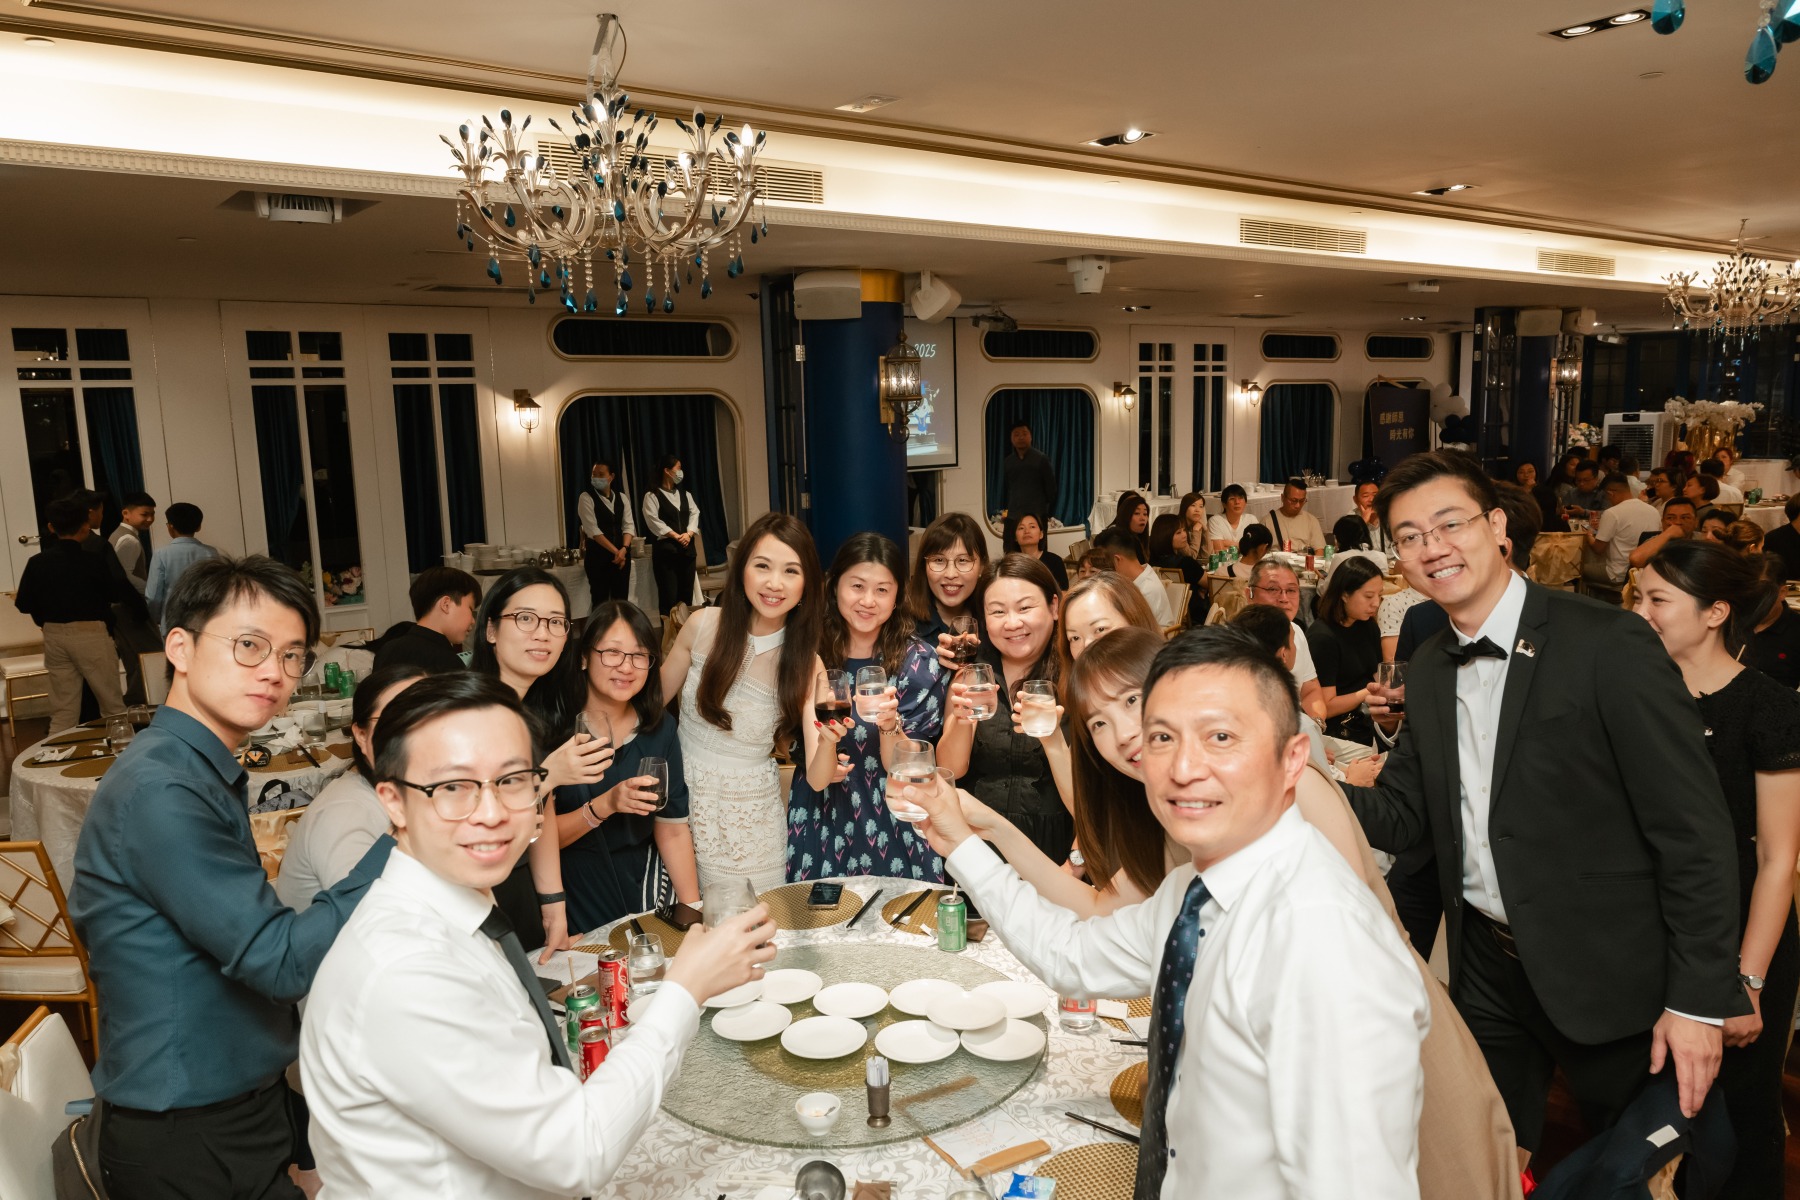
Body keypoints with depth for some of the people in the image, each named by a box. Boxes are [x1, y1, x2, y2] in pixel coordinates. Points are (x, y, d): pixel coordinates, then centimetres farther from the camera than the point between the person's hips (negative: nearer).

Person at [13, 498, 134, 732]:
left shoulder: (37, 562, 0)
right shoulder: (92, 561, -11)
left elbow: (24, 605, 4)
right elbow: (122, 593, -4)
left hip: (54, 636, 4)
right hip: (90, 634, -4)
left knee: (62, 710, 11)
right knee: (112, 705, 6)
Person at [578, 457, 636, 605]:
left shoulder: (622, 499, 11)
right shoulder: (586, 498, -4)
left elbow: (628, 525, 4)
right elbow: (592, 529, -12)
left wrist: (624, 549, -14)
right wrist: (615, 551, -17)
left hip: (622, 554, 5)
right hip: (597, 555, -4)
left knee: (621, 600, 6)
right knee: (600, 601, -3)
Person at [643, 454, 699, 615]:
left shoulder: (685, 495, 17)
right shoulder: (652, 496, -3)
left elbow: (694, 513, 7)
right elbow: (653, 521, -13)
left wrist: (689, 534, -11)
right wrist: (676, 536, -16)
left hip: (687, 549, 6)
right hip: (665, 549, -6)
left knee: (686, 594, 8)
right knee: (669, 596, -6)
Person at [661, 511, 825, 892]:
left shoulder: (806, 664, -12)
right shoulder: (703, 626, -10)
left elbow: (817, 779, -17)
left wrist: (829, 739, -38)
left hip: (749, 816, -1)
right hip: (682, 798, 2)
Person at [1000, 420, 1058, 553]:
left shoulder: (1041, 459, 0)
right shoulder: (1007, 462, 11)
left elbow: (1051, 487, 1)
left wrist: (1049, 511, -1)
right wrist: (1003, 512, 11)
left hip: (1036, 516, -3)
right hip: (1013, 517, 3)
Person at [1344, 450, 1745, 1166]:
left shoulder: (1607, 644, -17)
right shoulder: (1427, 671, 2)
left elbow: (1694, 830, -16)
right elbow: (1401, 815, 3)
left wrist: (1700, 999, -16)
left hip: (1608, 972, -5)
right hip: (1486, 965, 5)